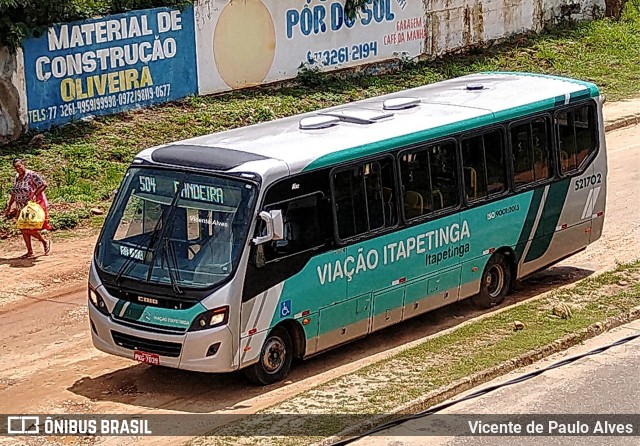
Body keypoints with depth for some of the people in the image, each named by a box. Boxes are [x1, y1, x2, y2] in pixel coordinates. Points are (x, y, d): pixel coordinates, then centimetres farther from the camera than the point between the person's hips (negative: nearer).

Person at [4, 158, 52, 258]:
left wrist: (35, 194, -28)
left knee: (29, 229, -10)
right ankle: (30, 252, 13)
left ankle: (45, 241, 13)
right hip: (22, 208, 8)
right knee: (23, 229, 5)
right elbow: (13, 193, 17)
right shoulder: (17, 178, 10)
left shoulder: (31, 175, -13)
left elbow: (44, 185, -20)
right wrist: (9, 207, 16)